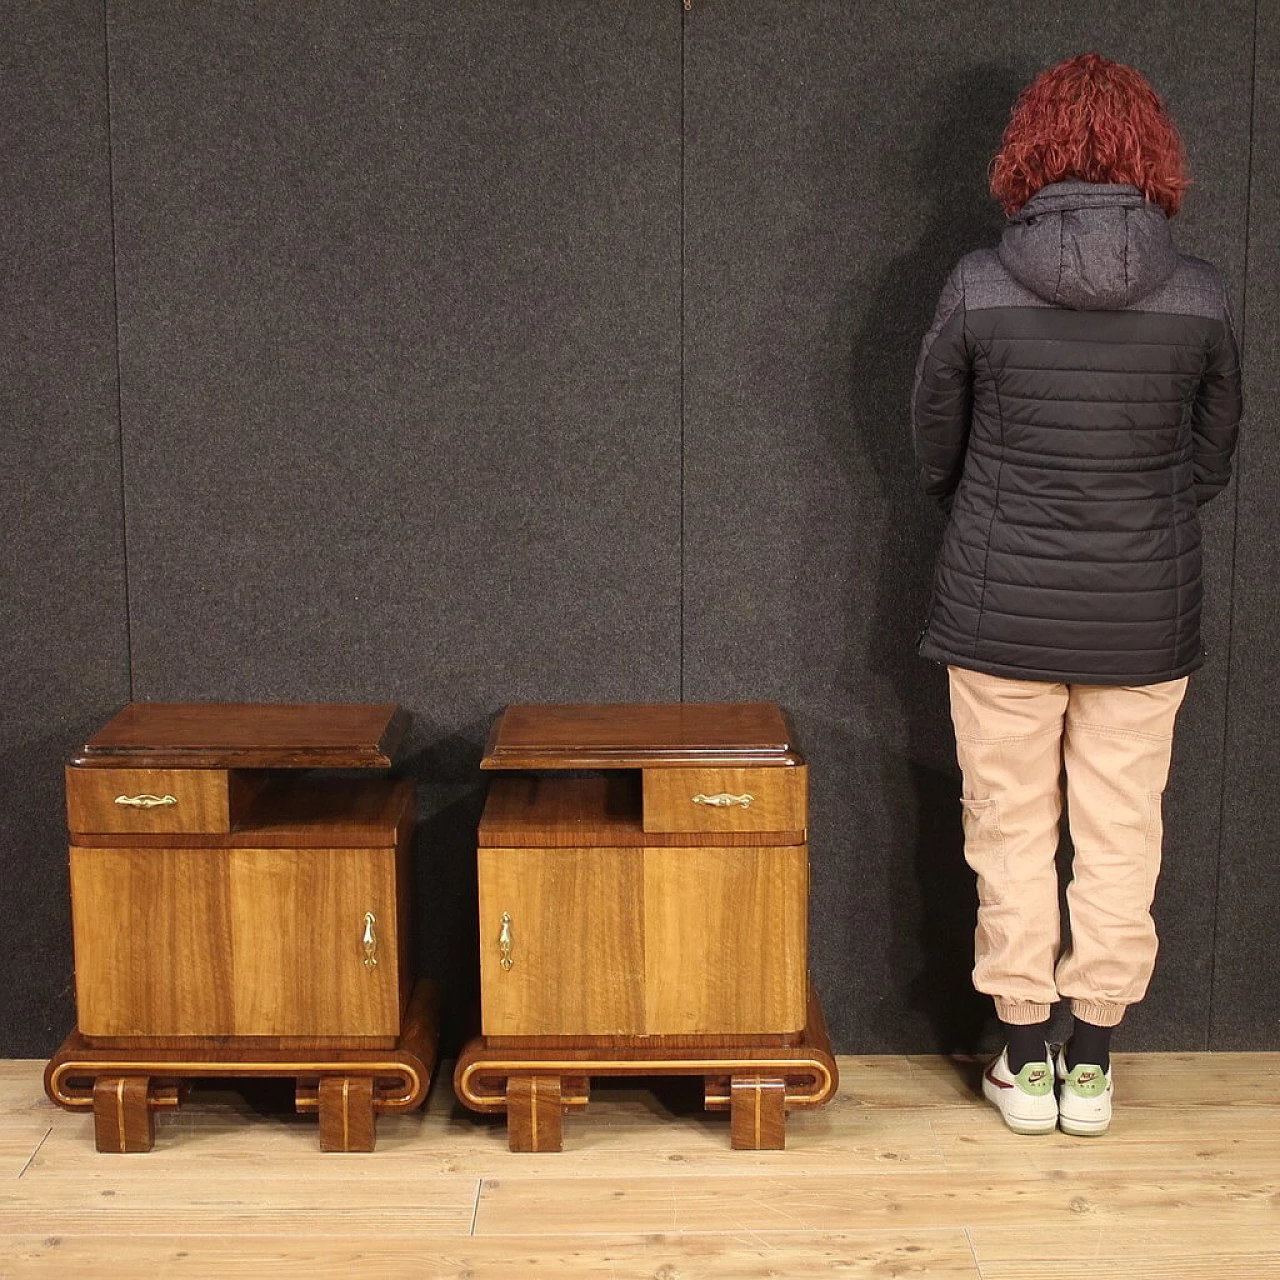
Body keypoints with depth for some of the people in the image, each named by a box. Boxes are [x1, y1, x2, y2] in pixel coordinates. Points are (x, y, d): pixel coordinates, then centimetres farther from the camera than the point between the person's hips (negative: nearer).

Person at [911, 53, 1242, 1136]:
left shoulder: (979, 288, -10)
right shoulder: (1201, 297, -7)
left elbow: (934, 451, 2)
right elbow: (1213, 463, 5)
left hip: (1002, 611, -1)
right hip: (1147, 616, 1)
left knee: (1013, 834, 12)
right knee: (1122, 840, 13)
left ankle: (1026, 1062, 21)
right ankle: (1092, 1065, 22)